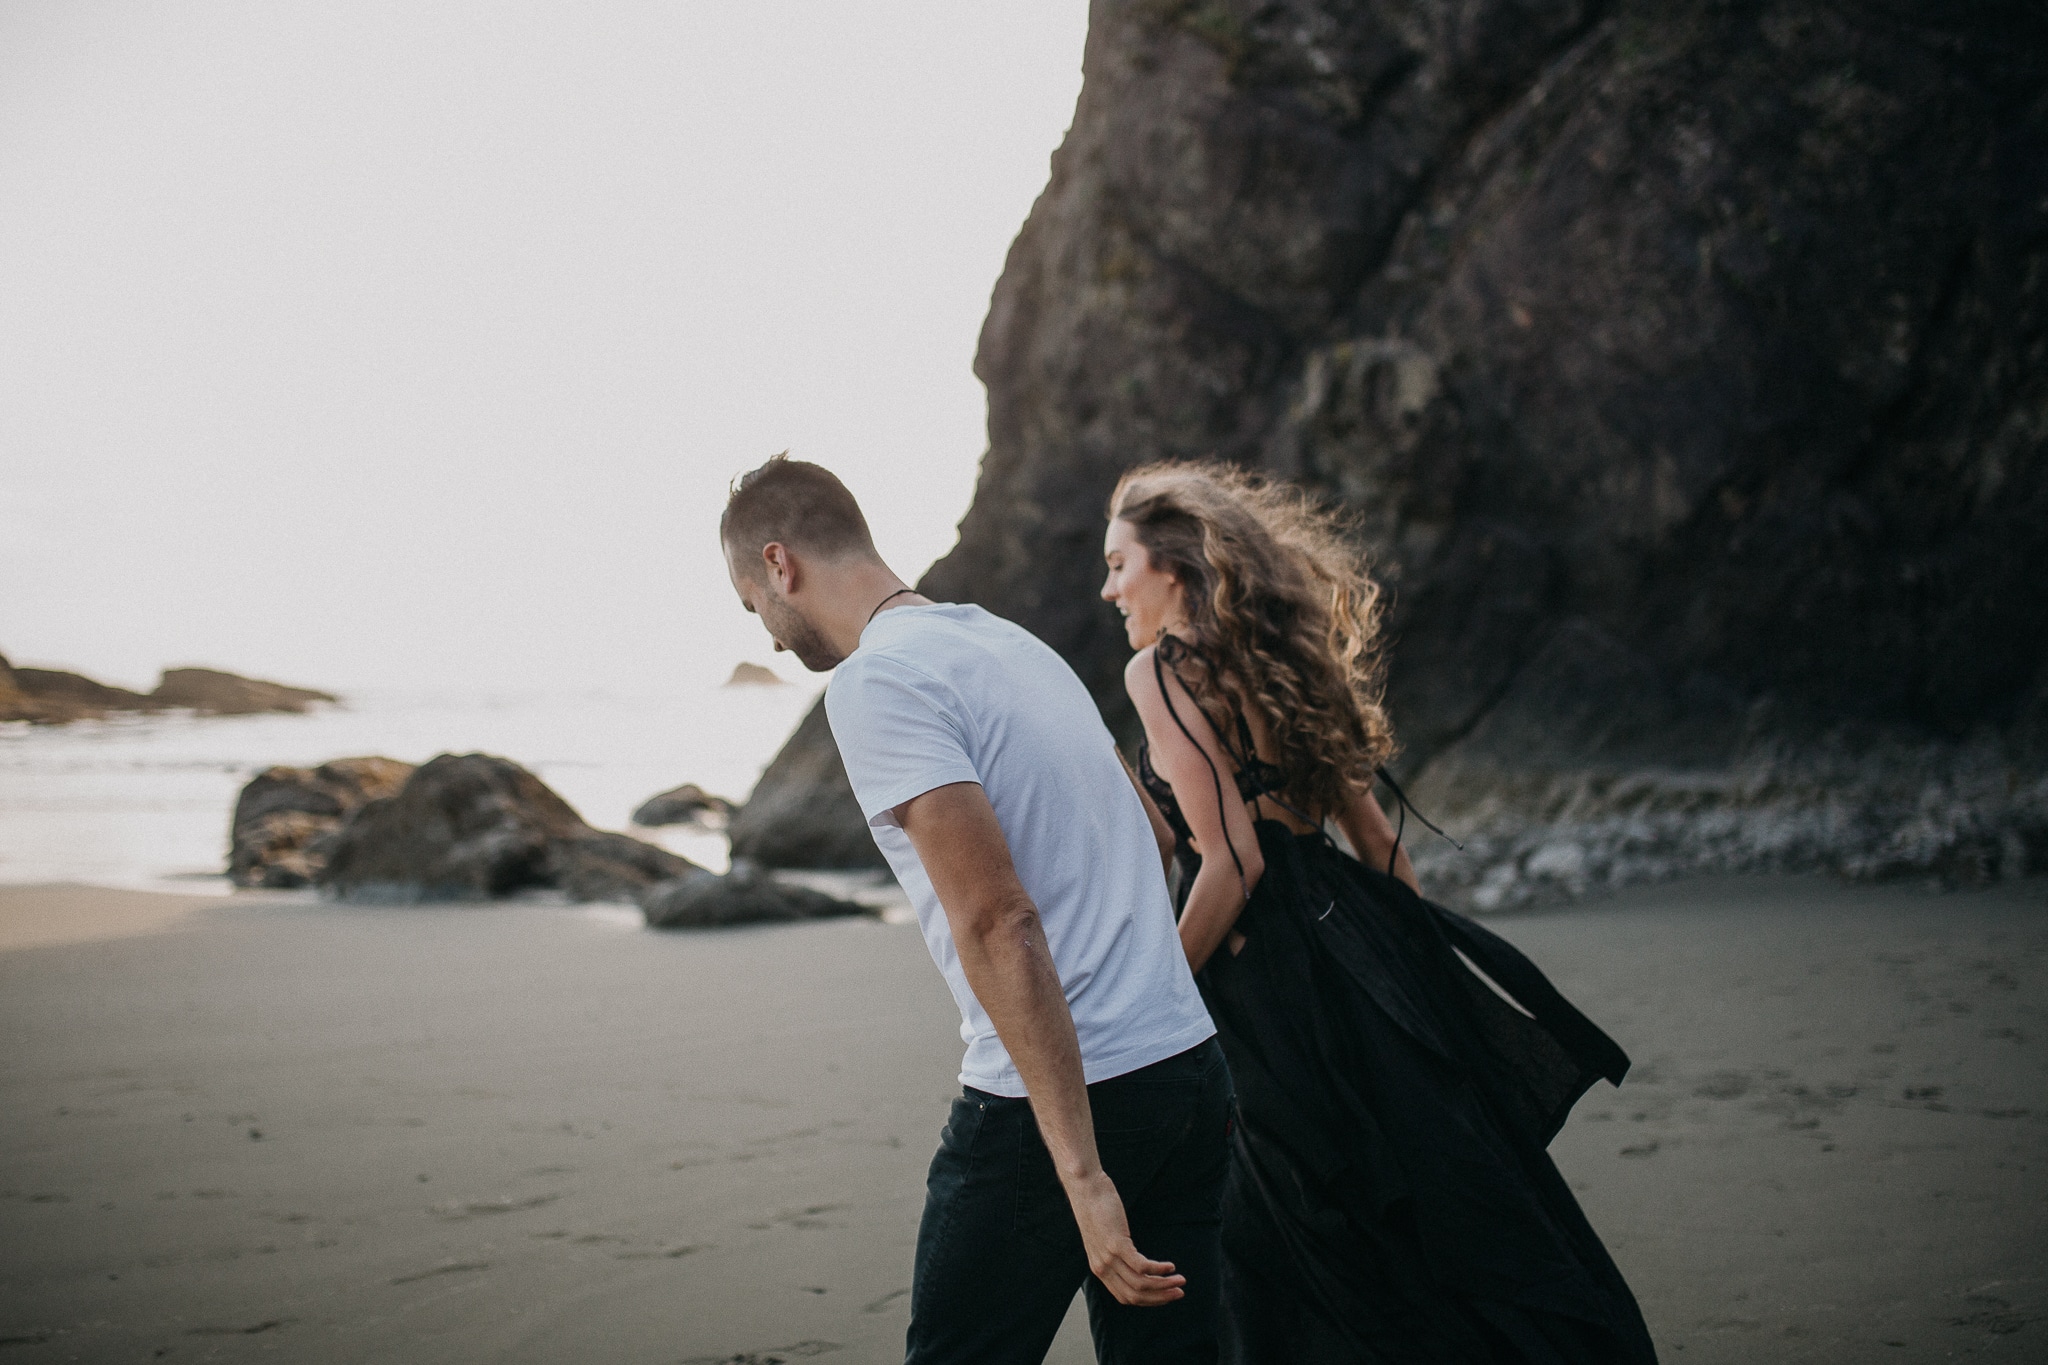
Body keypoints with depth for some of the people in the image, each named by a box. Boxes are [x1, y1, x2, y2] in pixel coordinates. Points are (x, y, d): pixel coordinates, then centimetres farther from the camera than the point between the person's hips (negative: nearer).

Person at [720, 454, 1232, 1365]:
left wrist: (1082, 1177, -22)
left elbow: (999, 926, -21)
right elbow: (1147, 844, 23)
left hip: (1059, 1099, -8)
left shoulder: (875, 682, -12)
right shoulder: (1013, 641, 16)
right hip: (1191, 1068, 8)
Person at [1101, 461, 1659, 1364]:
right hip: (1356, 945, 8)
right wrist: (1415, 957, 21)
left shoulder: (1161, 671, -10)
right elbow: (1374, 836, 15)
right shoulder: (1277, 662, 14)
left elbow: (1232, 861, -16)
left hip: (1276, 988, -8)